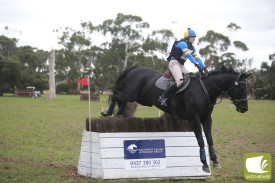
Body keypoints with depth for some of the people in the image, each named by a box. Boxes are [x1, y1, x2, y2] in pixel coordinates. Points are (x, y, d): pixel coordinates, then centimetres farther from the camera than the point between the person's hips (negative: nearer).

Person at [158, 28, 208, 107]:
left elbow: (197, 58, 12)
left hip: (181, 66, 10)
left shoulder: (192, 47, 16)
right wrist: (197, 65, -33)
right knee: (180, 81, -28)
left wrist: (204, 68, -2)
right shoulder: (183, 44, -12)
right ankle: (162, 97, -25)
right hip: (174, 63, -10)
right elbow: (189, 56, -24)